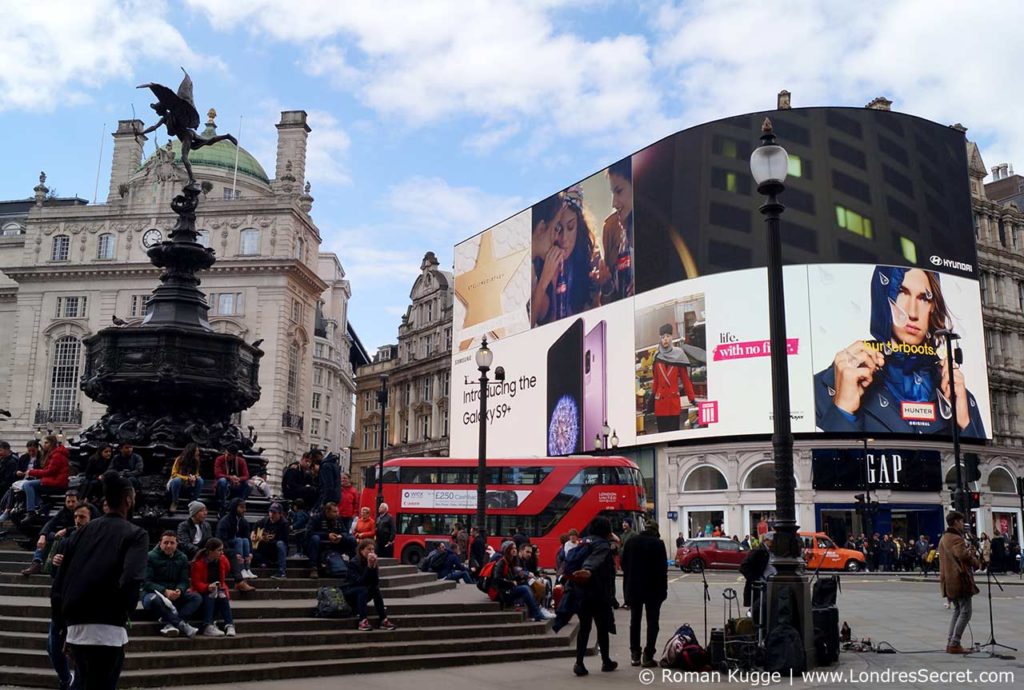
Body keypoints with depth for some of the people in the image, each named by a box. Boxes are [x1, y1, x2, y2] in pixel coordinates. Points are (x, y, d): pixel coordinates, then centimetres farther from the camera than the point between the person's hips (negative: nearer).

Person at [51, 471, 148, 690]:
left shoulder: (84, 530, 14)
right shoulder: (135, 534, -3)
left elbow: (60, 579, 12)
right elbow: (131, 579, -19)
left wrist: (63, 618, 18)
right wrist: (124, 611, -3)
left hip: (75, 627, 6)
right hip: (106, 627, -6)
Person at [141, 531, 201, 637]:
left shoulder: (182, 558, 8)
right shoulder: (150, 557, -5)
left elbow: (184, 581, 4)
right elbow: (146, 583, -13)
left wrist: (179, 590, -21)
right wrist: (165, 591, -27)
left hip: (174, 596, 4)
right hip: (153, 593, -4)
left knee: (196, 598, -21)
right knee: (154, 599, -40)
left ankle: (170, 624, -38)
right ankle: (182, 625, -38)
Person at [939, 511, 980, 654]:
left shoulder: (944, 538, 17)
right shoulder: (956, 539, -15)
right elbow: (963, 555, -29)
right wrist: (977, 563, -10)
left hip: (949, 581, 10)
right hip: (960, 580, -10)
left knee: (957, 611, 17)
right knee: (965, 612, -5)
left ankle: (950, 642, 14)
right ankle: (954, 644, -7)